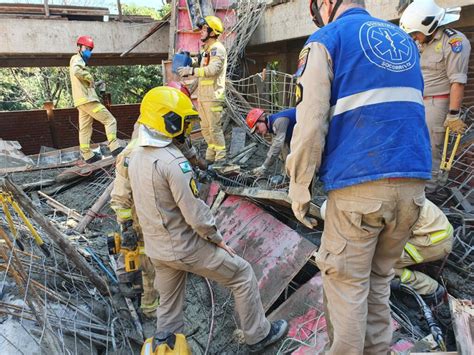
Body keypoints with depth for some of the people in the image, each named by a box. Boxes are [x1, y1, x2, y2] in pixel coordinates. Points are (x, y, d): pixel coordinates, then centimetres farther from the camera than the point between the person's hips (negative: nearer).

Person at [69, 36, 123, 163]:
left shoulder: (77, 61, 29)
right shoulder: (77, 59, -2)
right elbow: (76, 71, -25)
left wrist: (93, 84, 9)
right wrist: (90, 78, -12)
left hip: (82, 100, 10)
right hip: (87, 99, -10)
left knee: (85, 129, 9)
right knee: (110, 120, -10)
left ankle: (87, 155, 12)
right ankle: (115, 148, -17)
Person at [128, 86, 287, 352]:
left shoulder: (136, 156, 1)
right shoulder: (173, 160, -26)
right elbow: (195, 213, -24)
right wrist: (218, 239, -8)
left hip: (156, 248, 8)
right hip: (185, 247, -8)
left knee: (169, 308, 24)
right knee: (243, 275, 10)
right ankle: (259, 335, 26)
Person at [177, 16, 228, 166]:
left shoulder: (217, 48, -8)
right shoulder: (206, 49, 22)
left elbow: (213, 69, -23)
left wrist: (192, 71, -23)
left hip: (213, 96, -10)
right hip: (203, 95, 10)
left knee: (215, 128, -7)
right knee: (205, 128, 13)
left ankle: (221, 158, 1)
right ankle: (210, 157, 23)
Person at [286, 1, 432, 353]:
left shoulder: (326, 39, 2)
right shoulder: (404, 39, 22)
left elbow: (311, 125, -9)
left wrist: (300, 190, -3)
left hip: (358, 185, -6)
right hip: (414, 182, 7)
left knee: (347, 285, 7)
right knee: (379, 279, 19)